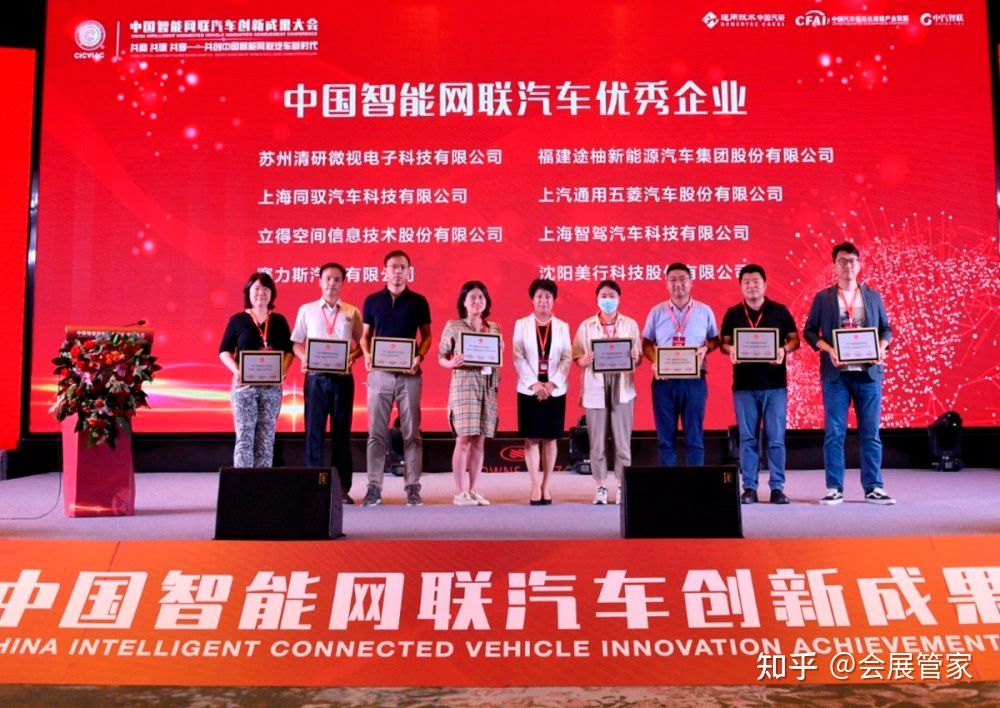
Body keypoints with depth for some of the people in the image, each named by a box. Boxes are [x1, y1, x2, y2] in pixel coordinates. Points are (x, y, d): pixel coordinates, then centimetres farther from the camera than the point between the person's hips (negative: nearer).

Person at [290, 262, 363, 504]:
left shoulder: (352, 312, 9)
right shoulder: (306, 310, 9)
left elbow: (361, 344, 9)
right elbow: (296, 343, 10)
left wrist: (352, 356, -11)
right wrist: (304, 358, -9)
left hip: (342, 377, 0)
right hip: (315, 376, 0)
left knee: (341, 431, 3)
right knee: (314, 430, 0)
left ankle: (342, 487, 9)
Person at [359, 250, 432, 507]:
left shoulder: (418, 301, 6)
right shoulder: (372, 300, 9)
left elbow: (427, 336, 8)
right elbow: (365, 336, 12)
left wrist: (420, 356, -11)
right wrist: (367, 355, -8)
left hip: (409, 374, -1)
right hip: (379, 373, 1)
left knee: (411, 433, 2)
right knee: (376, 432, 2)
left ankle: (413, 487, 8)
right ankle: (374, 487, 7)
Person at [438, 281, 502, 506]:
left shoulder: (495, 328, 13)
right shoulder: (453, 326, 1)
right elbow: (441, 357, 1)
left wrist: (497, 375, -3)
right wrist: (453, 363, -20)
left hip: (488, 386, 4)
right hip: (464, 384, -4)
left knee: (479, 441, 6)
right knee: (464, 439, -7)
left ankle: (473, 490, 13)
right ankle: (460, 492, 0)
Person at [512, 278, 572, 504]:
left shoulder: (562, 326, 7)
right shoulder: (521, 324, 3)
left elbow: (567, 358, 1)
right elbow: (518, 358, -3)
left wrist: (552, 383, -11)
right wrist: (534, 384, -12)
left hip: (555, 390, 1)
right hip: (529, 389, -1)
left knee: (550, 439, 4)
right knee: (532, 439, -1)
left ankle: (546, 486, 12)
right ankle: (535, 487, 4)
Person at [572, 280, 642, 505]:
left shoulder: (630, 324, 9)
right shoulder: (586, 326, 8)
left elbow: (639, 355, 9)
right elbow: (576, 356, 6)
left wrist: (635, 357, -13)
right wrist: (584, 361, -16)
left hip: (622, 387, 0)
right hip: (595, 388, 0)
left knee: (622, 440, 0)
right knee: (597, 441, 0)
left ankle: (622, 486, 9)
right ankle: (601, 487, 9)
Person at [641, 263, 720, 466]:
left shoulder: (704, 311, 6)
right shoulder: (657, 312, 7)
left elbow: (715, 339, 13)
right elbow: (646, 343, 10)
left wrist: (705, 348, -9)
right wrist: (654, 362, -8)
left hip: (694, 380, -1)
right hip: (664, 380, 1)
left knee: (694, 436, 3)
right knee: (665, 436, 5)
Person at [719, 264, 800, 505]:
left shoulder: (780, 311, 6)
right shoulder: (733, 313, 8)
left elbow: (794, 339, 8)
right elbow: (724, 342, 11)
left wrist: (784, 350, -13)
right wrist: (730, 350, -12)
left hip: (775, 383, 0)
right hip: (744, 384, 1)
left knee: (776, 438, 0)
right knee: (747, 438, 3)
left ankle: (777, 487, 8)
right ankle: (749, 488, 9)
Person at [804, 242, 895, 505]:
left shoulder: (873, 296, 12)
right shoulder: (823, 297, 6)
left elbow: (886, 328, 14)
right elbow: (809, 330, 3)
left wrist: (881, 348, -6)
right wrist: (828, 349, -13)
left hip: (868, 372, 2)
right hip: (836, 373, -2)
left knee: (870, 432, 4)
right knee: (834, 432, -1)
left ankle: (873, 488, 11)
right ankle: (834, 489, 5)